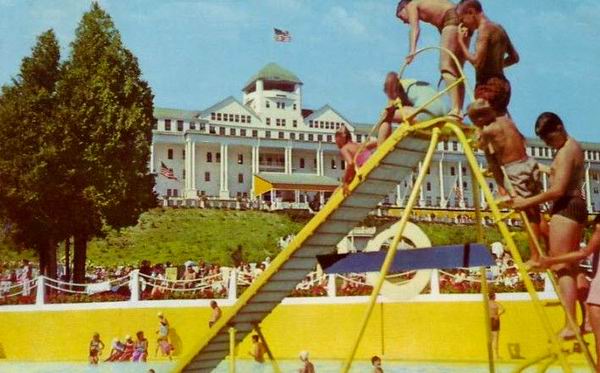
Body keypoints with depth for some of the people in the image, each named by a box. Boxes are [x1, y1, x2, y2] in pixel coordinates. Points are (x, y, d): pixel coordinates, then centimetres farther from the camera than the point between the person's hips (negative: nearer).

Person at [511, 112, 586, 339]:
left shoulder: (565, 152, -15)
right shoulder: (573, 147, 17)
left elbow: (558, 190, -23)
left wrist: (528, 202, -19)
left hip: (565, 208, -11)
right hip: (575, 206, 11)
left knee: (561, 267, -11)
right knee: (572, 266, 15)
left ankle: (570, 325, -13)